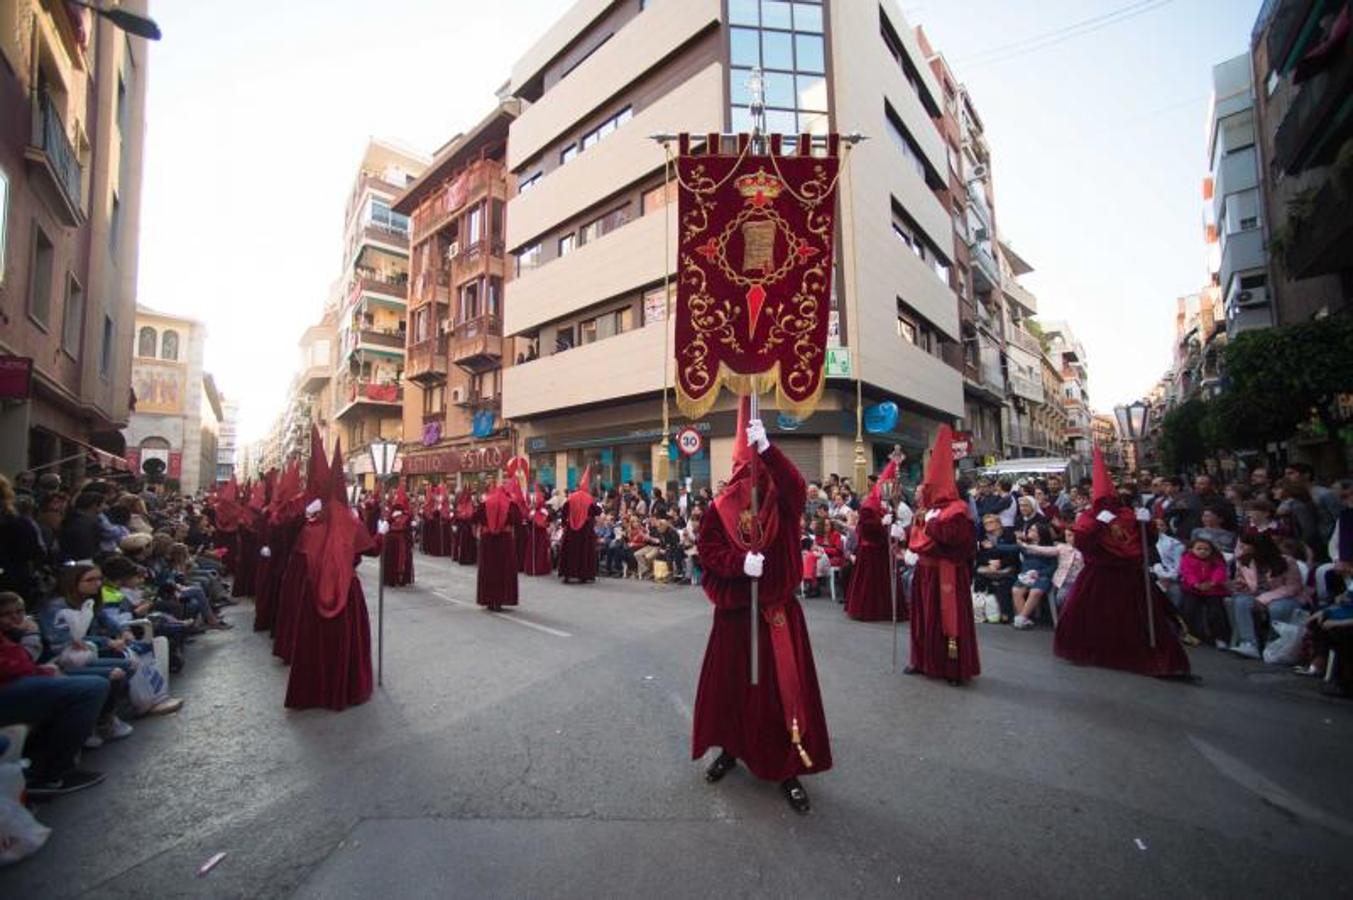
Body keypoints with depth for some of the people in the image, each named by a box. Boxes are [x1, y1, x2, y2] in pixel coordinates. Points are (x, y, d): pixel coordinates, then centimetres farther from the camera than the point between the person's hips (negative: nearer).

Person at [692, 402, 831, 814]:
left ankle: (789, 767, 20)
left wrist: (766, 448, -35)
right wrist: (741, 563, -21)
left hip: (776, 606, -1)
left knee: (783, 683, 4)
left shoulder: (781, 504, -2)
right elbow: (709, 551, -4)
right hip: (735, 607, 1)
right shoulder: (721, 508, -1)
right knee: (730, 680, 13)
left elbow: (796, 487, -25)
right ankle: (731, 748, 36)